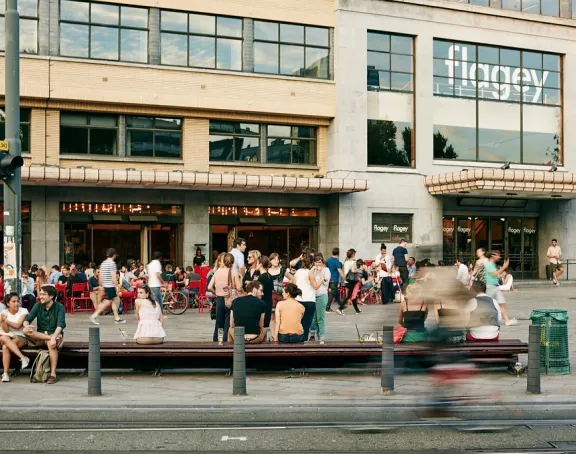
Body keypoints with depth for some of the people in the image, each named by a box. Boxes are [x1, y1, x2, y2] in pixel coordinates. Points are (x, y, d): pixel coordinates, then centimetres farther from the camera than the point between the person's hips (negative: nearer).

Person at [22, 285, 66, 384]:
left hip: (54, 334, -3)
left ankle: (53, 374, -37)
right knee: (25, 331, -27)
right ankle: (51, 338, -28)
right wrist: (26, 325, -29)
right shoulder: (38, 306, 4)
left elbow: (60, 325, -19)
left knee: (51, 344, -40)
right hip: (39, 336, 4)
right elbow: (27, 319, -3)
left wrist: (54, 337, -37)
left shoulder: (59, 307, -7)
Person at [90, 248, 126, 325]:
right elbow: (113, 276, -19)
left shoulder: (103, 263, 13)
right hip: (111, 286, -9)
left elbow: (100, 277, 16)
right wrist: (117, 286, -15)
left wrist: (102, 287, 22)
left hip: (105, 286, 9)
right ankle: (94, 315, -4)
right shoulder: (112, 263, -13)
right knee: (107, 302, -4)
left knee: (116, 299, 13)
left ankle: (117, 318, 15)